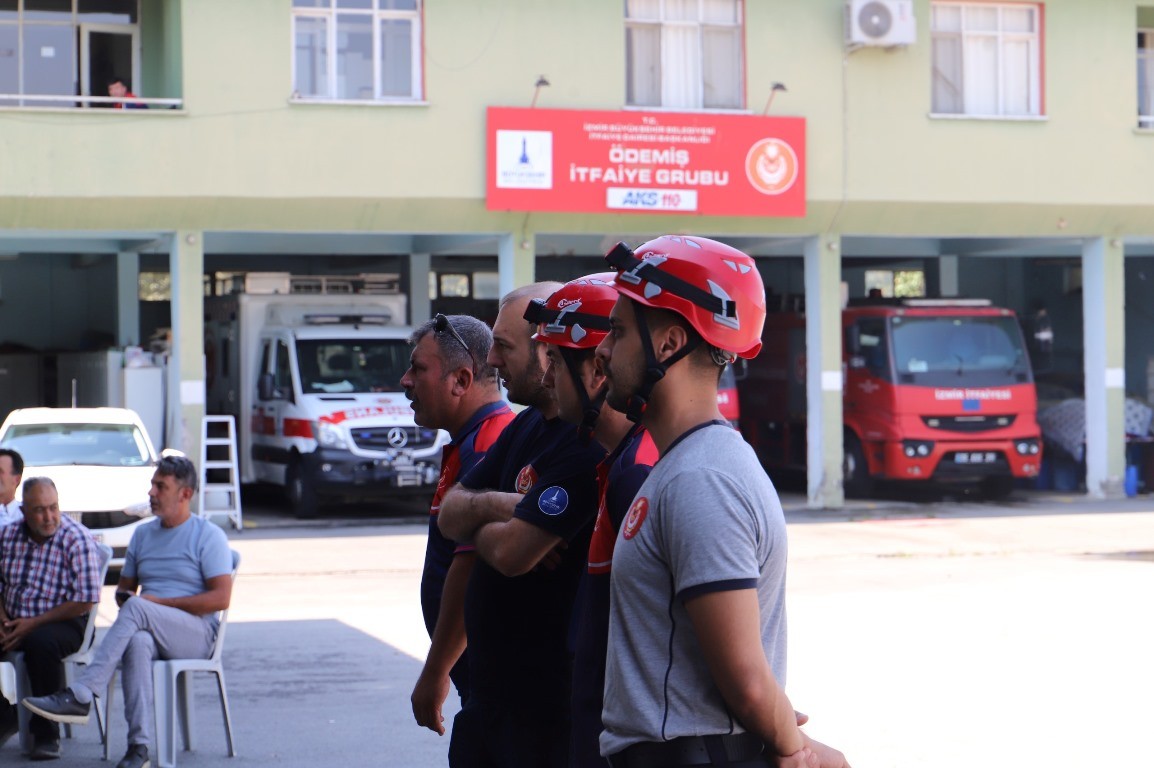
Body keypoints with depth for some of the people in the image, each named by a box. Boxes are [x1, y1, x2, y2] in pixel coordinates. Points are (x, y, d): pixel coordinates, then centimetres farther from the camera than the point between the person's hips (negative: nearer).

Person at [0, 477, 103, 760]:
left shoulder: (77, 540, -10)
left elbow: (85, 601, -15)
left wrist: (33, 624, -16)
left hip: (65, 623, -5)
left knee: (40, 642, -37)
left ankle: (46, 733, -22)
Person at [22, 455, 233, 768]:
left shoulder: (208, 536, 2)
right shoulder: (143, 534, 21)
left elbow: (221, 598, -8)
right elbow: (125, 587, 26)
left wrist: (160, 602, -11)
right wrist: (124, 596, -1)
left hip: (196, 633, -4)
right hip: (149, 630, 4)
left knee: (137, 609, -35)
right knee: (137, 642, -36)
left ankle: (80, 696, -39)